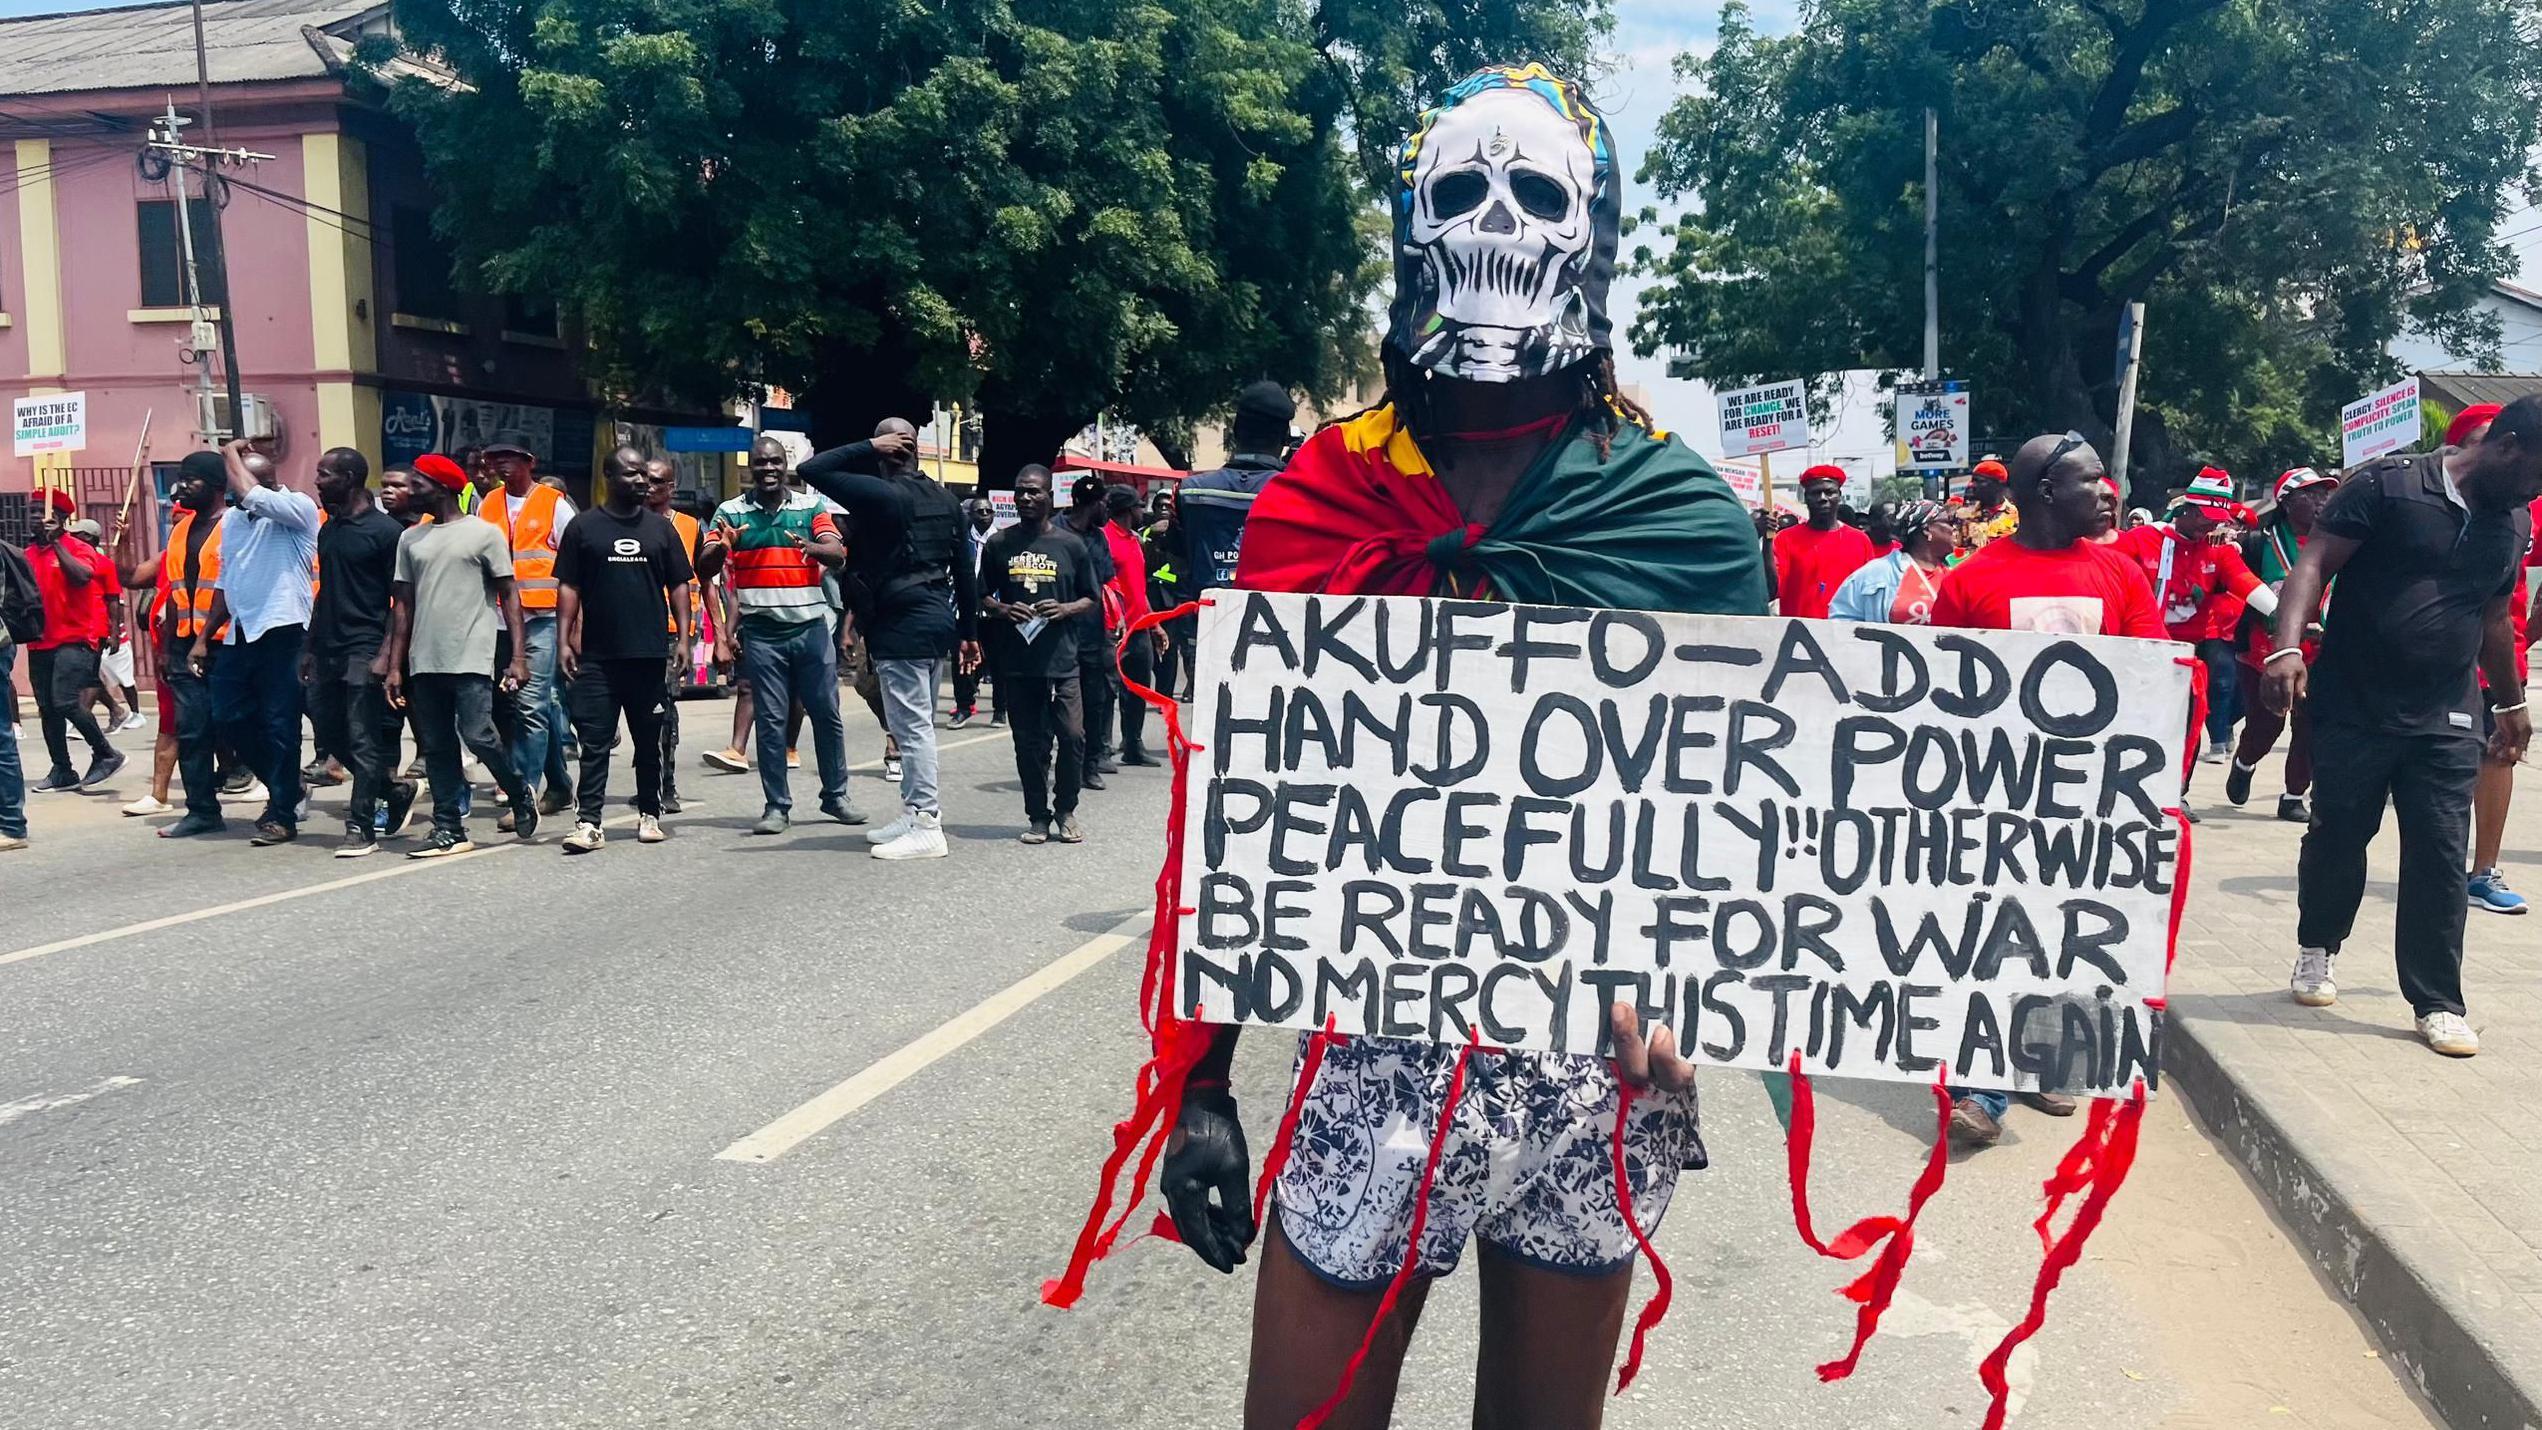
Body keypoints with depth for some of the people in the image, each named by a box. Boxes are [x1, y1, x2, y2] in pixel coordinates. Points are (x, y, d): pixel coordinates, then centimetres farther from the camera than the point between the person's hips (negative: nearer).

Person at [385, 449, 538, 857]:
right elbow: (403, 604, 15)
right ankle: (449, 830, 10)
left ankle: (521, 795, 14)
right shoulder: (410, 539, 14)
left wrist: (518, 656, -10)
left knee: (478, 736, -12)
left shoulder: (484, 533, 0)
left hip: (471, 658, -5)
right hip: (424, 663, 5)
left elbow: (509, 595, -2)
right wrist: (395, 666, 9)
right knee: (437, 748, 5)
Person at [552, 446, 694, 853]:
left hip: (651, 652, 2)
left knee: (648, 740, 11)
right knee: (594, 741, -4)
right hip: (597, 655, -2)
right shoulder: (583, 527, 4)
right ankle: (588, 822, -4)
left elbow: (678, 586, 10)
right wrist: (564, 640, -4)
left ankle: (649, 814, 22)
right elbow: (568, 587, 4)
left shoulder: (660, 527, 9)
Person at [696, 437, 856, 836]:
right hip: (761, 633, -1)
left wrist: (812, 548, -30)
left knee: (826, 714, 7)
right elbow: (704, 569, -5)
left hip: (811, 627, 1)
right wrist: (722, 547, -28)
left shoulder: (811, 506, 5)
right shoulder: (731, 512, 3)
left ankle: (836, 795, 19)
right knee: (770, 721, 2)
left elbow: (838, 555, -7)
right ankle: (777, 806, 7)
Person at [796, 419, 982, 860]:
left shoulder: (880, 494, -14)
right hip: (939, 622, 9)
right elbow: (964, 571, 14)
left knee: (911, 726, -6)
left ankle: (926, 828, -5)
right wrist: (968, 633, 19)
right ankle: (916, 814, 24)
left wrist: (868, 448, -8)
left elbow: (812, 469, -13)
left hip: (902, 627, -9)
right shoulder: (945, 500, 11)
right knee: (918, 724, 16)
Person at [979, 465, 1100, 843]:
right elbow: (983, 596, 14)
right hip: (1016, 660, 1)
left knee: (1072, 737, -6)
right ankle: (1038, 816, 18)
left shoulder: (1070, 544, 5)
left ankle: (1065, 811, 12)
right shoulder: (999, 544, 8)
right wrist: (1003, 610, -7)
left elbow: (1091, 598, 10)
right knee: (1030, 742, 7)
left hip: (1062, 659, -1)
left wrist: (1065, 609, -10)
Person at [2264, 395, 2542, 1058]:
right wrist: (2288, 647, -27)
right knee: (2337, 836, 9)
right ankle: (2317, 952, 33)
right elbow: (2315, 563, -14)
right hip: (2352, 707, -4)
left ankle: (2437, 1003, 8)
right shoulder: (2389, 484, -8)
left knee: (2441, 858, 1)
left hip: (2445, 721, 4)